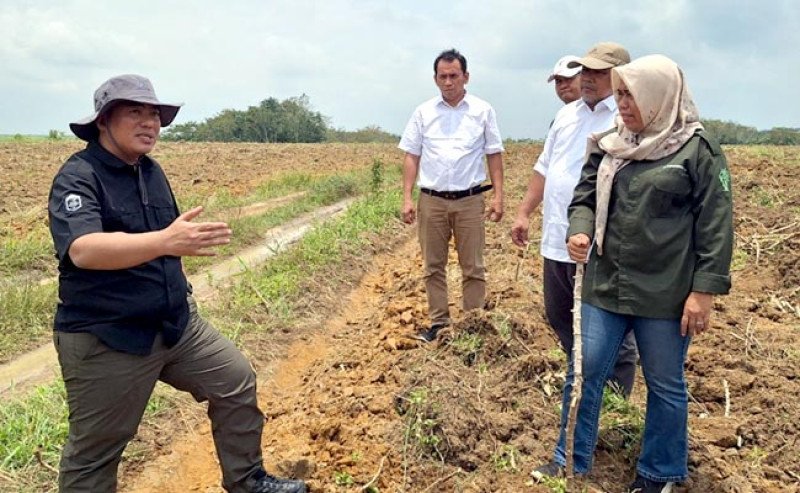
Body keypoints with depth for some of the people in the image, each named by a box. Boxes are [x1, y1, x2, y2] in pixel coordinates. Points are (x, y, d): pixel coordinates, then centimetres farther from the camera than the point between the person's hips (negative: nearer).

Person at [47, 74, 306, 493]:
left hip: (176, 324, 8)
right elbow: (83, 250, -36)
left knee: (237, 380, 12)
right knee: (95, 449, 6)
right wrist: (165, 242, -49)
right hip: (105, 339, -7)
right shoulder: (77, 176, -17)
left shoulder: (151, 170, 7)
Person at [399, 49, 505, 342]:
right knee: (434, 266, 8)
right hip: (431, 200, 1)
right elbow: (411, 156, 6)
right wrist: (407, 198, -1)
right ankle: (439, 322, 20)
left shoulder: (483, 111, 3)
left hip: (469, 199, -1)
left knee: (473, 267, 4)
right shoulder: (423, 112, 5)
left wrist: (498, 196, -2)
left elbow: (494, 155, 6)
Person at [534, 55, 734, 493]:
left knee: (664, 385, 12)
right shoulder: (607, 146, 7)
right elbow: (584, 198, 9)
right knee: (583, 374, 8)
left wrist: (704, 289, -12)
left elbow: (715, 224, -8)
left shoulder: (697, 150, -6)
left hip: (666, 293, -4)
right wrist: (579, 231, -13)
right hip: (605, 286, 4)